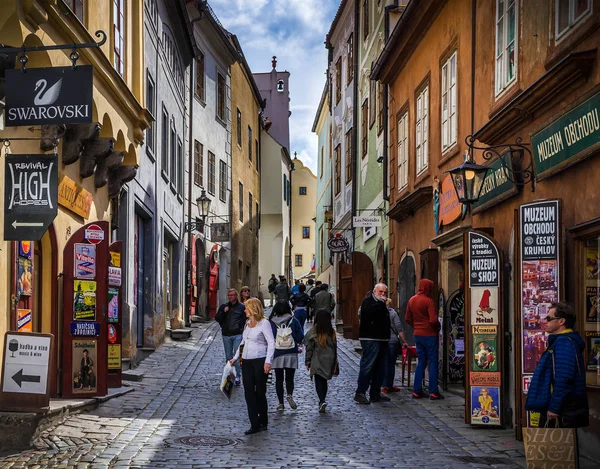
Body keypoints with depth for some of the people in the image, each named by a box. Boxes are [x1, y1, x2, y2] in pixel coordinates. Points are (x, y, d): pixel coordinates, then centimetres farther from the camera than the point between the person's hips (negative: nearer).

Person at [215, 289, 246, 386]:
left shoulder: (242, 307, 2)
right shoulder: (223, 306, 13)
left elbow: (245, 320, 2)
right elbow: (217, 319, 7)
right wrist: (223, 312, -8)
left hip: (237, 335, -4)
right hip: (226, 335, 4)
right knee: (228, 356, 9)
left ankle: (238, 376, -7)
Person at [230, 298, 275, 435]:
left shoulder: (264, 323, -7)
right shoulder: (248, 323, 14)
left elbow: (271, 343, -11)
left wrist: (268, 361, -20)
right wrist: (236, 357, 18)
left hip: (260, 361, -7)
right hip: (247, 362, 7)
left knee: (260, 393, 2)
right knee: (249, 393, 2)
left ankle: (263, 422, 17)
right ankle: (254, 425, 4)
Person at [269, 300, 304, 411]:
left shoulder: (271, 323, -4)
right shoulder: (294, 321, -5)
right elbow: (300, 338, -4)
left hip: (277, 355, 0)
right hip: (291, 354, 0)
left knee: (279, 379, 9)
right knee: (289, 378, 9)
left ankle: (281, 403, 9)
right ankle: (289, 395, -17)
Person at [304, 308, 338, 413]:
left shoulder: (313, 331, -11)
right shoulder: (332, 331, 0)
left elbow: (309, 348, -8)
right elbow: (335, 347, 7)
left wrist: (307, 362, 1)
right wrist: (334, 362, 17)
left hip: (317, 362, -4)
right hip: (329, 361, 4)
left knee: (319, 382, -1)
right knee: (324, 381, 16)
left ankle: (322, 401, -18)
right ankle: (322, 401, 24)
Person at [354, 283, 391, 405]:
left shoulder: (381, 304, 22)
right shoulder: (368, 301, -5)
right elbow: (369, 311, -28)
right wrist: (382, 302, -20)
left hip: (382, 340, 9)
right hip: (370, 340, -9)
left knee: (380, 367, 10)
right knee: (367, 365, -12)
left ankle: (375, 393, 16)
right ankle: (360, 393, -10)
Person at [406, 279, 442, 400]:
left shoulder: (411, 300, 7)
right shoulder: (428, 301, -15)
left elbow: (408, 318, 13)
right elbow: (433, 320, -20)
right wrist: (438, 327, -1)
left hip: (417, 335, 7)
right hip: (429, 335, -7)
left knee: (421, 362, 14)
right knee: (433, 362, 1)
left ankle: (417, 391, 13)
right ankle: (433, 392, 0)